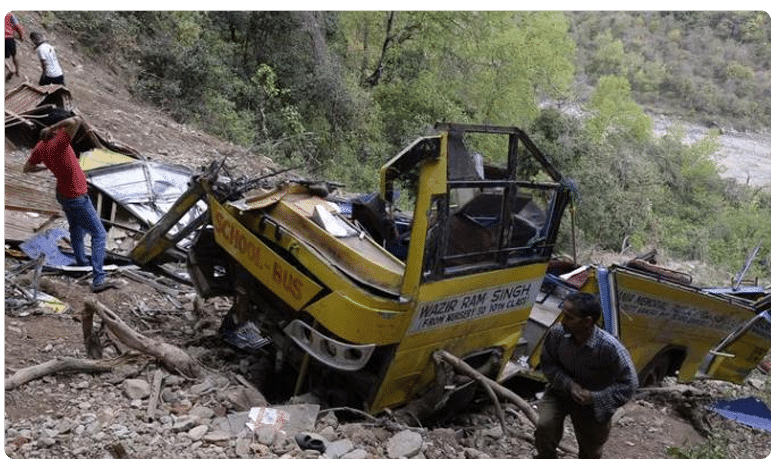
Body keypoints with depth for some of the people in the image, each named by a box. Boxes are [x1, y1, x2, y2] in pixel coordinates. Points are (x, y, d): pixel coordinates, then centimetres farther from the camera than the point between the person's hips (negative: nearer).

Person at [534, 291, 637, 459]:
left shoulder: (610, 347, -33)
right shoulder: (557, 333, -25)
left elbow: (629, 384, -22)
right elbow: (548, 364, -7)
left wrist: (594, 397, -29)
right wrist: (568, 384, -23)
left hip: (593, 402, -1)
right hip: (561, 391, 1)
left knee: (590, 449, 15)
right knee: (544, 427, -22)